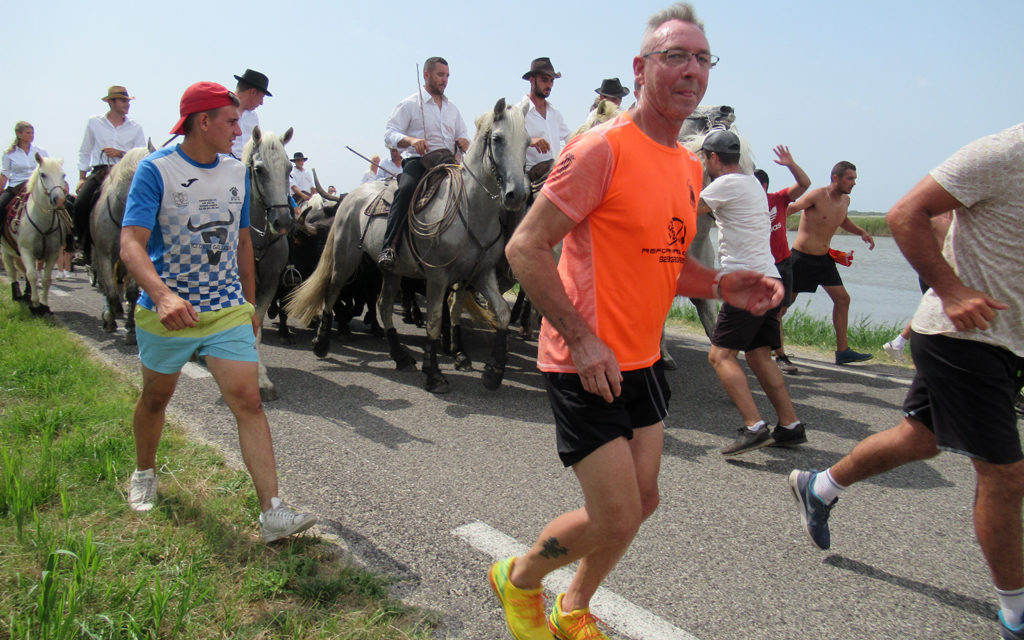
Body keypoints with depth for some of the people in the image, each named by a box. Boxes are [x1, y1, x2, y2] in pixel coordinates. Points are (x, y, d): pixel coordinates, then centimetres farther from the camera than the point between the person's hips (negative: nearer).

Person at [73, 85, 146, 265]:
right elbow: (84, 152, 15)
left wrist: (121, 154, -10)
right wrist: (82, 178, 9)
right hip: (99, 172, 0)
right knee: (80, 205, -20)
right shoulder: (94, 123, 11)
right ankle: (86, 247, -3)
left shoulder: (136, 128, 10)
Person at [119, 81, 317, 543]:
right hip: (168, 311, -2)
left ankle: (273, 513, -10)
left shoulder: (237, 172, 6)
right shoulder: (156, 170, -10)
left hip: (227, 310, 3)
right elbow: (131, 244, -20)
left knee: (248, 401, -9)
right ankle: (144, 475, 46)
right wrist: (162, 295, -38)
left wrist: (251, 304, 17)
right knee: (156, 397, 17)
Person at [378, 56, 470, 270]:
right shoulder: (409, 104, 7)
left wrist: (464, 142, -1)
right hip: (417, 160, -6)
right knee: (406, 189, -35)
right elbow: (389, 134, -2)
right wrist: (411, 140, -23)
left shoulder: (452, 108, 25)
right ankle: (388, 246, -39)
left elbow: (462, 136, 26)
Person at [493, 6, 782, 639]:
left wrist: (720, 285, 1)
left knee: (642, 501, 15)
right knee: (615, 521, -5)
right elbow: (525, 247, -17)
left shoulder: (691, 167, 11)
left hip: (640, 362, 9)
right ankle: (519, 579, 26)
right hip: (586, 364, -8)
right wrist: (580, 339, -21)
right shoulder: (604, 147, -15)